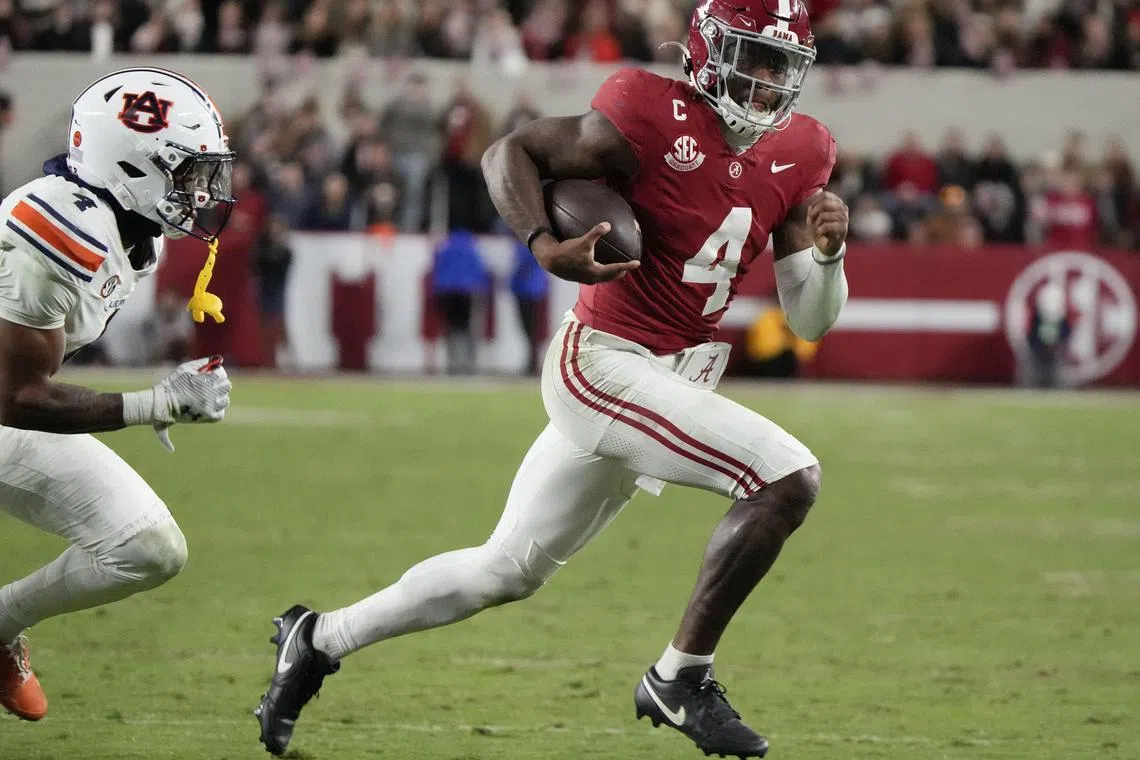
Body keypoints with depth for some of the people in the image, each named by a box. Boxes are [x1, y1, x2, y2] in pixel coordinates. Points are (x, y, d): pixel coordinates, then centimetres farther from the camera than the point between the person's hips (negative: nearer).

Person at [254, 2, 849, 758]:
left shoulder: (799, 156, 4)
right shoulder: (654, 119, -15)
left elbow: (811, 320, 8)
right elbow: (511, 152, -7)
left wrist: (829, 249, -13)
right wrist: (546, 247, -24)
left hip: (675, 380, 8)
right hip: (605, 363, -8)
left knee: (507, 569, 17)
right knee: (789, 478, -21)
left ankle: (321, 639, 32)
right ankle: (682, 680, -9)